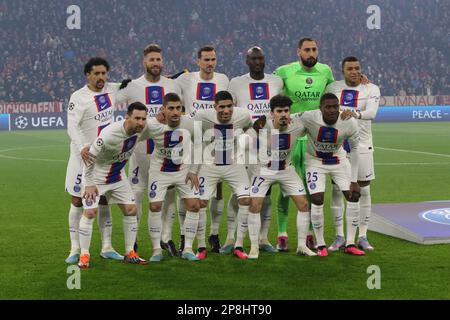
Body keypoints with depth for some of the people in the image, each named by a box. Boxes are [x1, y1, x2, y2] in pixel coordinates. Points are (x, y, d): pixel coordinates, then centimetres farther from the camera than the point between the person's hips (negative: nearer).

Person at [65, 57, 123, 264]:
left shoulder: (112, 90, 5)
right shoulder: (78, 97, -14)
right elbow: (72, 126, -23)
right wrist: (82, 147, -40)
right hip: (85, 155, -5)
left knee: (104, 200, 9)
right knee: (78, 201, -1)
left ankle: (107, 247, 16)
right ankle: (75, 249, 6)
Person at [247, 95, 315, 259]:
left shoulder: (297, 127, -17)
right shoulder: (262, 125, -25)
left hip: (287, 170, 3)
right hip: (264, 170, -3)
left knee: (304, 204, -1)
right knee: (255, 205, -14)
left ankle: (302, 246, 14)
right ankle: (254, 248, 0)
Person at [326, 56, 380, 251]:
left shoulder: (371, 89, -2)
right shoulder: (333, 88, 5)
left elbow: (371, 112, -20)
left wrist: (356, 113, -37)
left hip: (362, 144, -1)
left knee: (363, 191, 2)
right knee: (337, 190, 1)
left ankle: (362, 237, 10)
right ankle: (339, 237, 9)